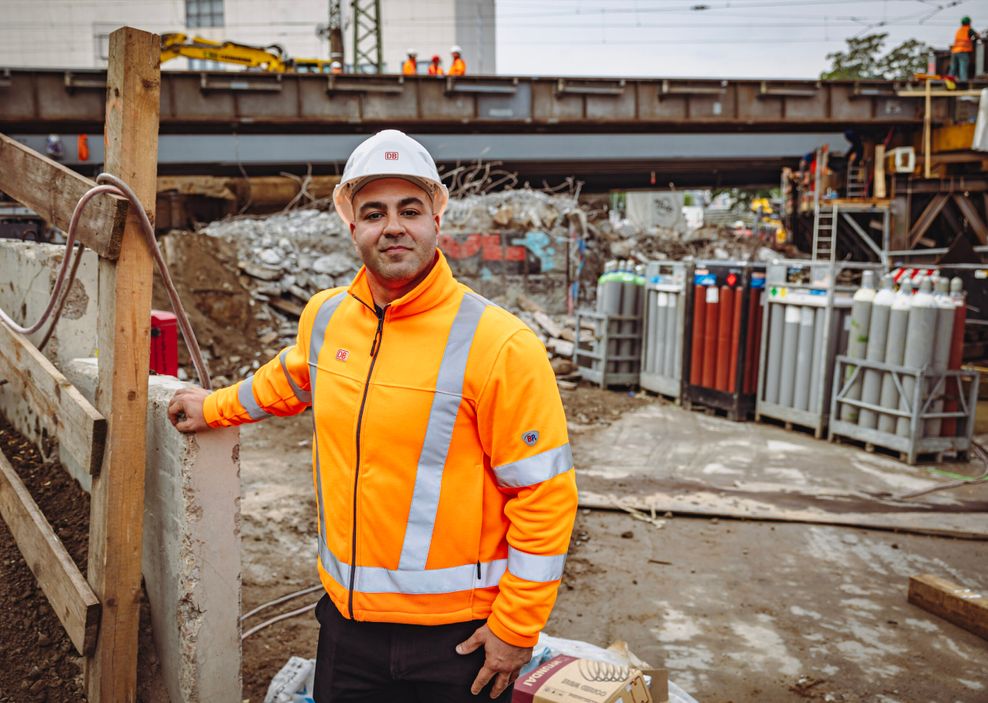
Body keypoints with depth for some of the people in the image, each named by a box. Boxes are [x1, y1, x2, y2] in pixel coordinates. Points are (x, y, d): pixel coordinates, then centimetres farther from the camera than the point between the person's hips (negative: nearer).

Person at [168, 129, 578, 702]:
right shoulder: (325, 316, 1)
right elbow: (291, 380, 24)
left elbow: (545, 494, -15)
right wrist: (214, 407, 35)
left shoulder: (499, 344, -18)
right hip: (348, 614, 5)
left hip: (459, 633, -5)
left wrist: (516, 629, -12)